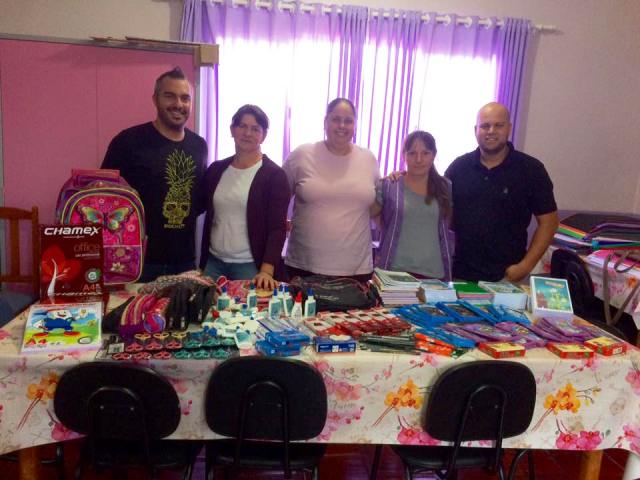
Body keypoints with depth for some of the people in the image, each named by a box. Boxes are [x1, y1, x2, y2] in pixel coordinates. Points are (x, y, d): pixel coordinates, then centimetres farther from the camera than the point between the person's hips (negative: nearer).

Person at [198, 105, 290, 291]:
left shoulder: (274, 174, -6)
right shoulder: (215, 169, 8)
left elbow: (277, 227, -12)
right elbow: (208, 216, 15)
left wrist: (267, 270, -23)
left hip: (251, 266, -4)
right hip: (213, 262, 5)